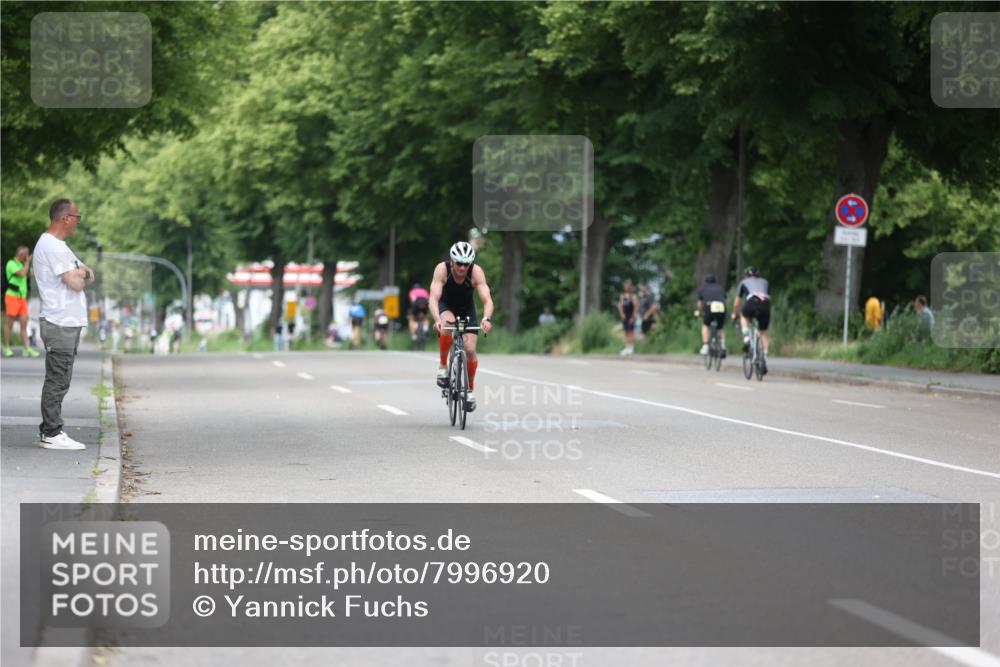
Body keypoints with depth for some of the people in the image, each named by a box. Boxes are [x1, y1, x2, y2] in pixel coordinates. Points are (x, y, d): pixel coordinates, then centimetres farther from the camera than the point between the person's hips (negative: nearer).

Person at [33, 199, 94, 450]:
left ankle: (50, 430, 17)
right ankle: (51, 434, -6)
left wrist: (78, 273, -5)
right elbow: (76, 283, -18)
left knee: (58, 381, 12)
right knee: (57, 380, -8)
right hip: (60, 324, -10)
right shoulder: (52, 247, -15)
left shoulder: (57, 246, 19)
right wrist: (80, 273, 3)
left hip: (67, 324, 10)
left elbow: (88, 276, 17)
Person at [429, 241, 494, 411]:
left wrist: (486, 319, -55)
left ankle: (470, 389, 15)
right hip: (446, 306, -1)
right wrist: (437, 319, -57)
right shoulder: (442, 269, -31)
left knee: (470, 350, -9)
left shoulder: (476, 272, -29)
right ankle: (443, 366, -13)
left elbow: (487, 299, -35)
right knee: (447, 328, -36)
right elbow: (433, 298, -38)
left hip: (467, 307, 1)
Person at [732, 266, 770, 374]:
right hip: (766, 303, 2)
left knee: (744, 315, 33)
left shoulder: (744, 282, 31)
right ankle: (765, 360, 11)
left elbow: (737, 302, 40)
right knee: (763, 332, 19)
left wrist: (734, 314, 55)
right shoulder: (764, 282, 36)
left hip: (752, 303, -2)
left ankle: (746, 338, 11)